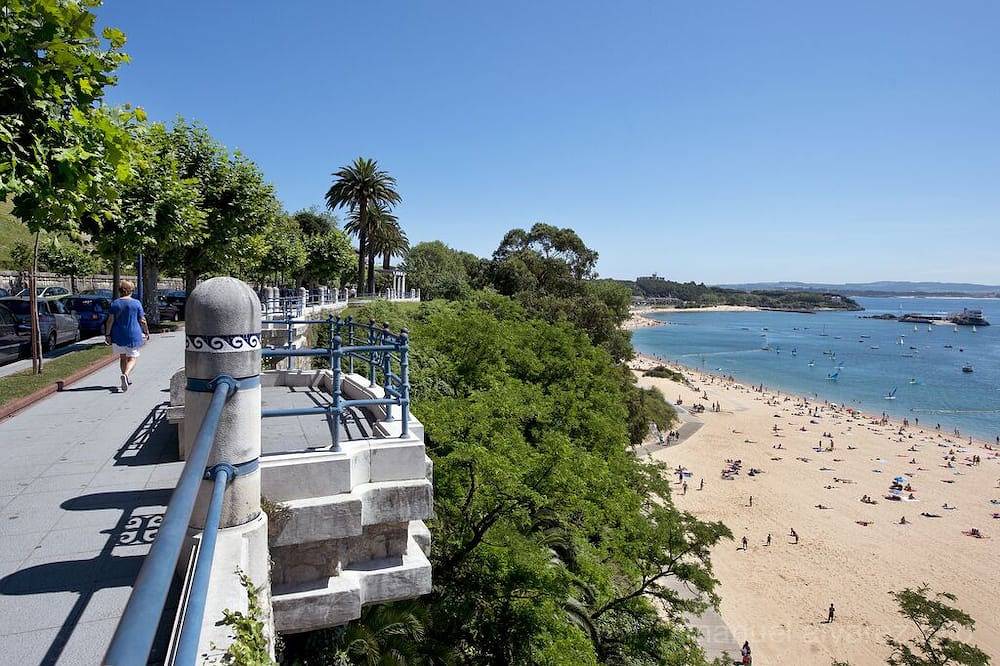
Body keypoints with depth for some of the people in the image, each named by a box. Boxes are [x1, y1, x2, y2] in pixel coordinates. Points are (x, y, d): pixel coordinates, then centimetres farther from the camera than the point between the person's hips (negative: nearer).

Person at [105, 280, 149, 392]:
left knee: (122, 357, 17)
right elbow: (142, 320, -2)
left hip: (118, 335, 2)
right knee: (132, 358, 0)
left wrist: (107, 334, 1)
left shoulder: (114, 303, 1)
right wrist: (146, 332, 11)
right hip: (133, 335, -2)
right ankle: (126, 375, -25)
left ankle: (127, 379, 23)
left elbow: (110, 320, -3)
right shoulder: (136, 303, -4)